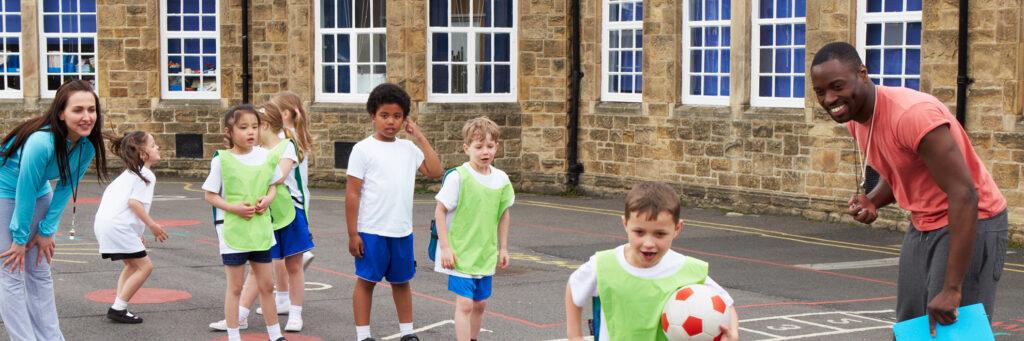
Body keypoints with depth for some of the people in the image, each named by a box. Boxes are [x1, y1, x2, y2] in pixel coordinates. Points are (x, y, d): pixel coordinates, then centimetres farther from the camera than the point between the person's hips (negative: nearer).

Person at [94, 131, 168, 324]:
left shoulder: (128, 174, 23)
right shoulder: (146, 175, -6)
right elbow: (134, 202, -18)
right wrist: (152, 225, -12)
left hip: (104, 221, 10)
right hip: (118, 226, -10)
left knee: (133, 264, 23)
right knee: (144, 266, -3)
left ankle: (119, 307, 17)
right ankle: (118, 309, -4)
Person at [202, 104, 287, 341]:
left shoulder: (265, 156, 0)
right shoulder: (222, 160, -10)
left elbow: (273, 186, 12)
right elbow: (210, 195, -6)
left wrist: (267, 199, -9)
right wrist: (234, 207, -19)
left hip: (261, 230, 4)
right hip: (232, 230, -4)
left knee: (266, 286, 13)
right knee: (235, 287, 6)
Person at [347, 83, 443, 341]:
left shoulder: (408, 148, 8)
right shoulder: (363, 149, -6)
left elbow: (435, 172, 0)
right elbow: (352, 194, -7)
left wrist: (420, 138, 0)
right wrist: (352, 233, -10)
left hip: (402, 231, 5)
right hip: (371, 232, -5)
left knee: (401, 281, 15)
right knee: (366, 281, 4)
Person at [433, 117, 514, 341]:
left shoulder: (501, 179, 2)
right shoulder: (458, 177, -15)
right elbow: (440, 211, -11)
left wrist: (503, 248, 15)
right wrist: (445, 247, -13)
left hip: (486, 254, 6)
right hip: (460, 253, -6)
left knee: (480, 304, 14)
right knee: (465, 304, -9)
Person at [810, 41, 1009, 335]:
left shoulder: (913, 114, -29)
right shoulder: (855, 118, 0)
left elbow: (964, 196, -31)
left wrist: (952, 288, -33)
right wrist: (872, 201, -8)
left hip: (970, 224, -9)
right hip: (923, 226, 9)